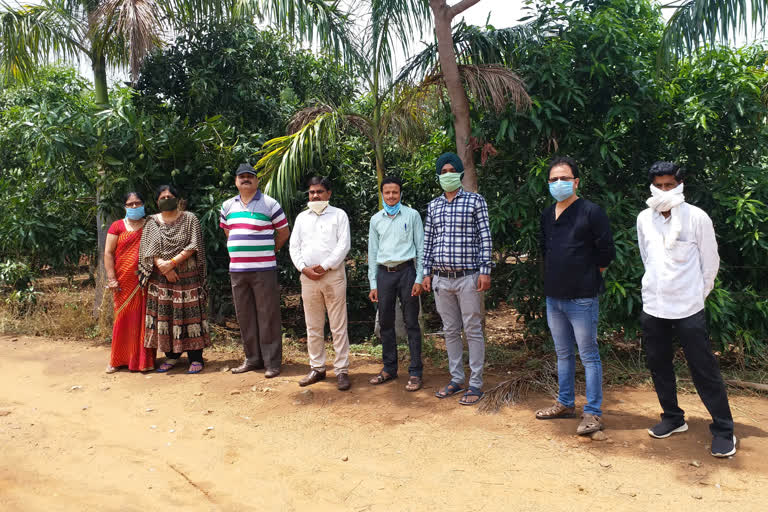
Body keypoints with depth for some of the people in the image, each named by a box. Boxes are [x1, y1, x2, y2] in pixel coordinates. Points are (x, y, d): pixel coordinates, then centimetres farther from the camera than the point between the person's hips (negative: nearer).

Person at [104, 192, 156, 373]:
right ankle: (117, 360, 14)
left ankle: (144, 360, 10)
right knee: (123, 318, 3)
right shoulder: (117, 226, 6)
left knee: (143, 318, 2)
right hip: (124, 282, -1)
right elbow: (108, 253, 2)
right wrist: (111, 278, -7)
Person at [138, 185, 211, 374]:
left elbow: (193, 246, -7)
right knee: (164, 314, 4)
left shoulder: (189, 219, 2)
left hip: (186, 275, -3)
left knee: (189, 314, -2)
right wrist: (164, 268, -12)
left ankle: (196, 359, 3)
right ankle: (171, 355, 17)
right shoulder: (152, 223, 10)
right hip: (161, 278, 3)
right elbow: (148, 250, 1)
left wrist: (171, 262, -14)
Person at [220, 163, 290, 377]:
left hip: (263, 269, -5)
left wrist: (269, 250, 8)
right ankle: (252, 358, 23)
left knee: (268, 316, -2)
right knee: (244, 316, 11)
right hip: (237, 270, 5)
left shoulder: (270, 204, -2)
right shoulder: (228, 206, 13)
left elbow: (284, 232, 5)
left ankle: (272, 362, 6)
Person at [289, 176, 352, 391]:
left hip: (333, 275, -4)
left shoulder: (338, 215, 4)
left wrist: (325, 266, -12)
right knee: (313, 327, 9)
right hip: (308, 277, 4)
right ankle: (317, 368, 19)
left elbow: (343, 245, -5)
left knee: (338, 327, -2)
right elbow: (294, 247, 10)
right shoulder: (302, 217, 16)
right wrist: (304, 268, -6)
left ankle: (342, 370, 3)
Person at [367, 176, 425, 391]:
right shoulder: (376, 219, 11)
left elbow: (421, 248, 1)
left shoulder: (412, 215, 2)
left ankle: (415, 372, 6)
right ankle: (389, 368, 21)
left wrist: (419, 279, -6)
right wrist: (373, 283, 8)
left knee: (411, 323, -1)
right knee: (385, 322, 9)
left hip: (406, 270, -3)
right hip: (384, 273, 4)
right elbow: (372, 252, 13)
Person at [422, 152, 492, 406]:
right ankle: (456, 379, 24)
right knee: (450, 331, 12)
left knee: (473, 331, 1)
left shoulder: (475, 201, -1)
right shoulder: (433, 205, 11)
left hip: (468, 277, -4)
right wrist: (427, 273, 9)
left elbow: (485, 237, -4)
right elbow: (428, 241, 13)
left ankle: (476, 384, 10)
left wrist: (485, 271, -11)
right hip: (441, 279, 5)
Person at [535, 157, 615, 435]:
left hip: (581, 298, -7)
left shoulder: (591, 212, -10)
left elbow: (606, 252, -9)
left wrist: (589, 278, 1)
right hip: (553, 296, 7)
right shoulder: (547, 214, 10)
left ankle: (593, 413, 12)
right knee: (563, 353, 18)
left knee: (588, 355, 2)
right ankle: (565, 403, 31)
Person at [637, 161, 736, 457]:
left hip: (688, 308, -4)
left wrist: (697, 294, 6)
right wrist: (657, 286, 14)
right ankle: (673, 418, 31)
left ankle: (723, 430, 15)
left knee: (704, 370, 1)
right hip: (653, 307, 4)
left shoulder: (697, 218, -8)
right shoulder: (644, 219, 2)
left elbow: (710, 262, 0)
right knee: (658, 365, 13)